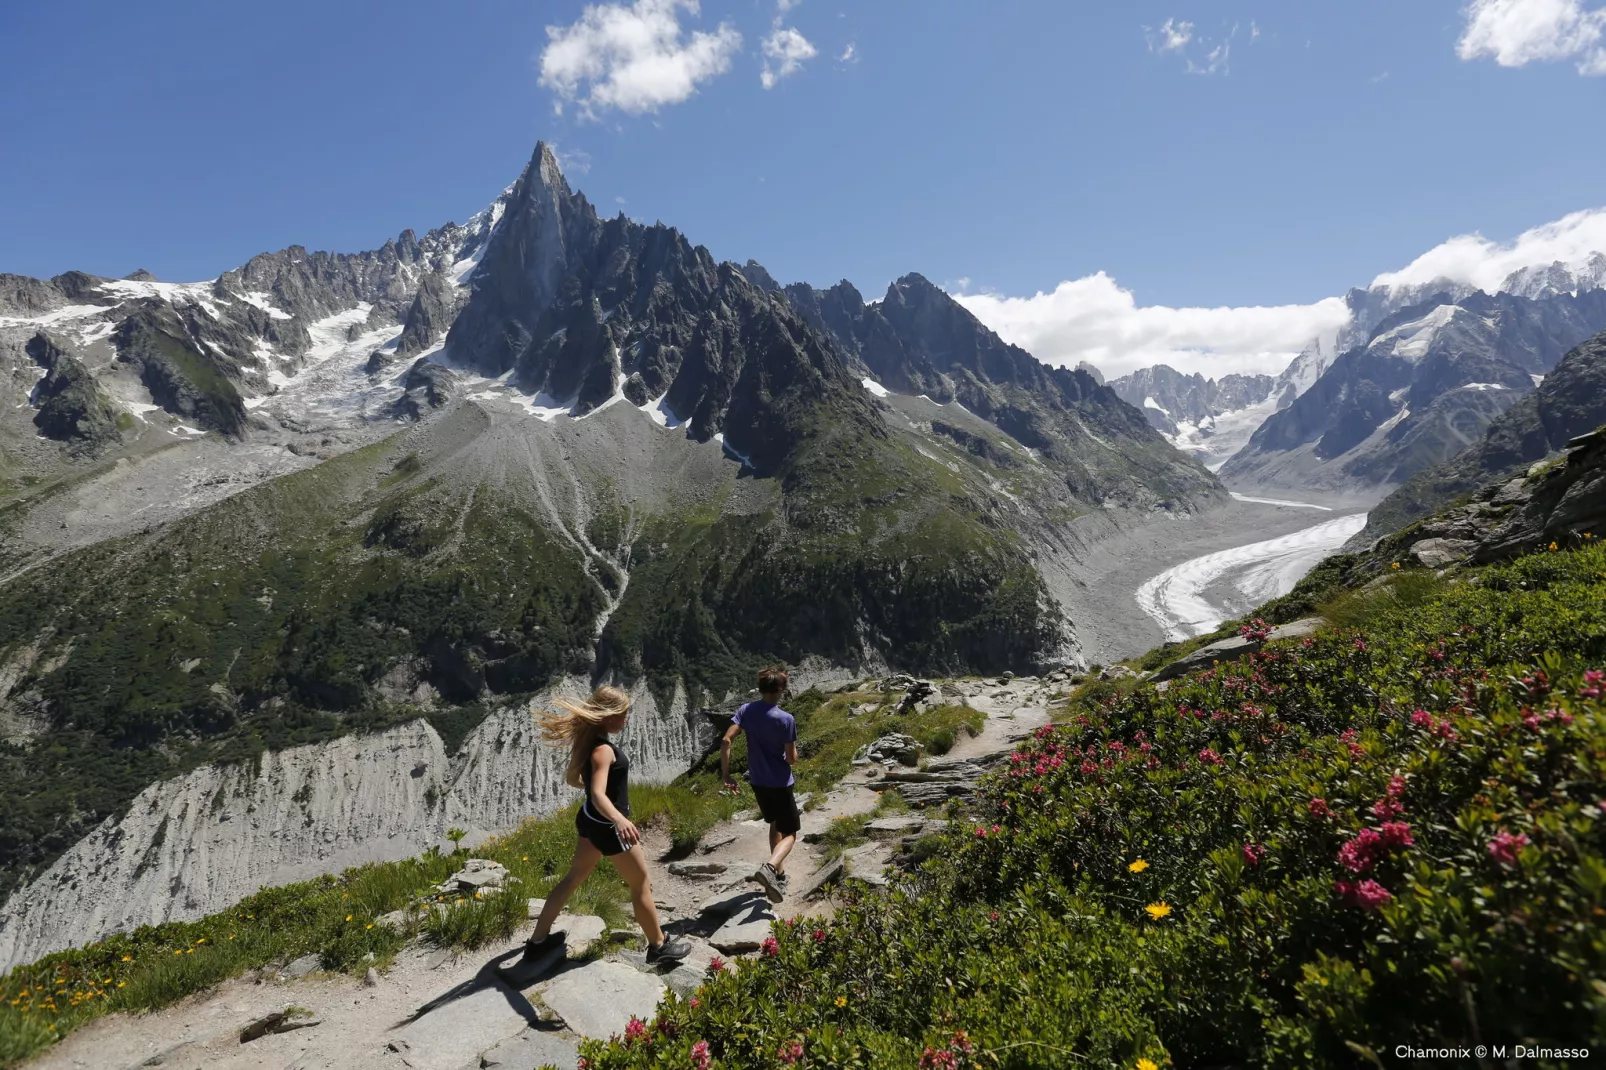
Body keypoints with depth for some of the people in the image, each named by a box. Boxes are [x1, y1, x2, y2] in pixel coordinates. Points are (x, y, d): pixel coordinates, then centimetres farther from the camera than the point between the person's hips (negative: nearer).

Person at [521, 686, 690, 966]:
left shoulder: (587, 740, -2)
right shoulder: (603, 750, -28)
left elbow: (572, 778, 13)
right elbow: (598, 795, -41)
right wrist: (620, 820, -59)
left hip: (590, 819, 9)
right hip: (607, 827, -9)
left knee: (574, 877, 23)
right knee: (642, 884, 7)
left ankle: (538, 941, 33)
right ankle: (659, 946, 22)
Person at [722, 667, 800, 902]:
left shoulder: (746, 711, -6)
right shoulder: (786, 719, -18)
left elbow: (725, 741, -13)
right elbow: (791, 759, -15)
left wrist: (726, 774, -6)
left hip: (757, 782, 5)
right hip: (780, 783, -5)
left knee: (775, 824, 27)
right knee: (789, 834, 5)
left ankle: (779, 873, 32)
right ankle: (769, 867, -22)